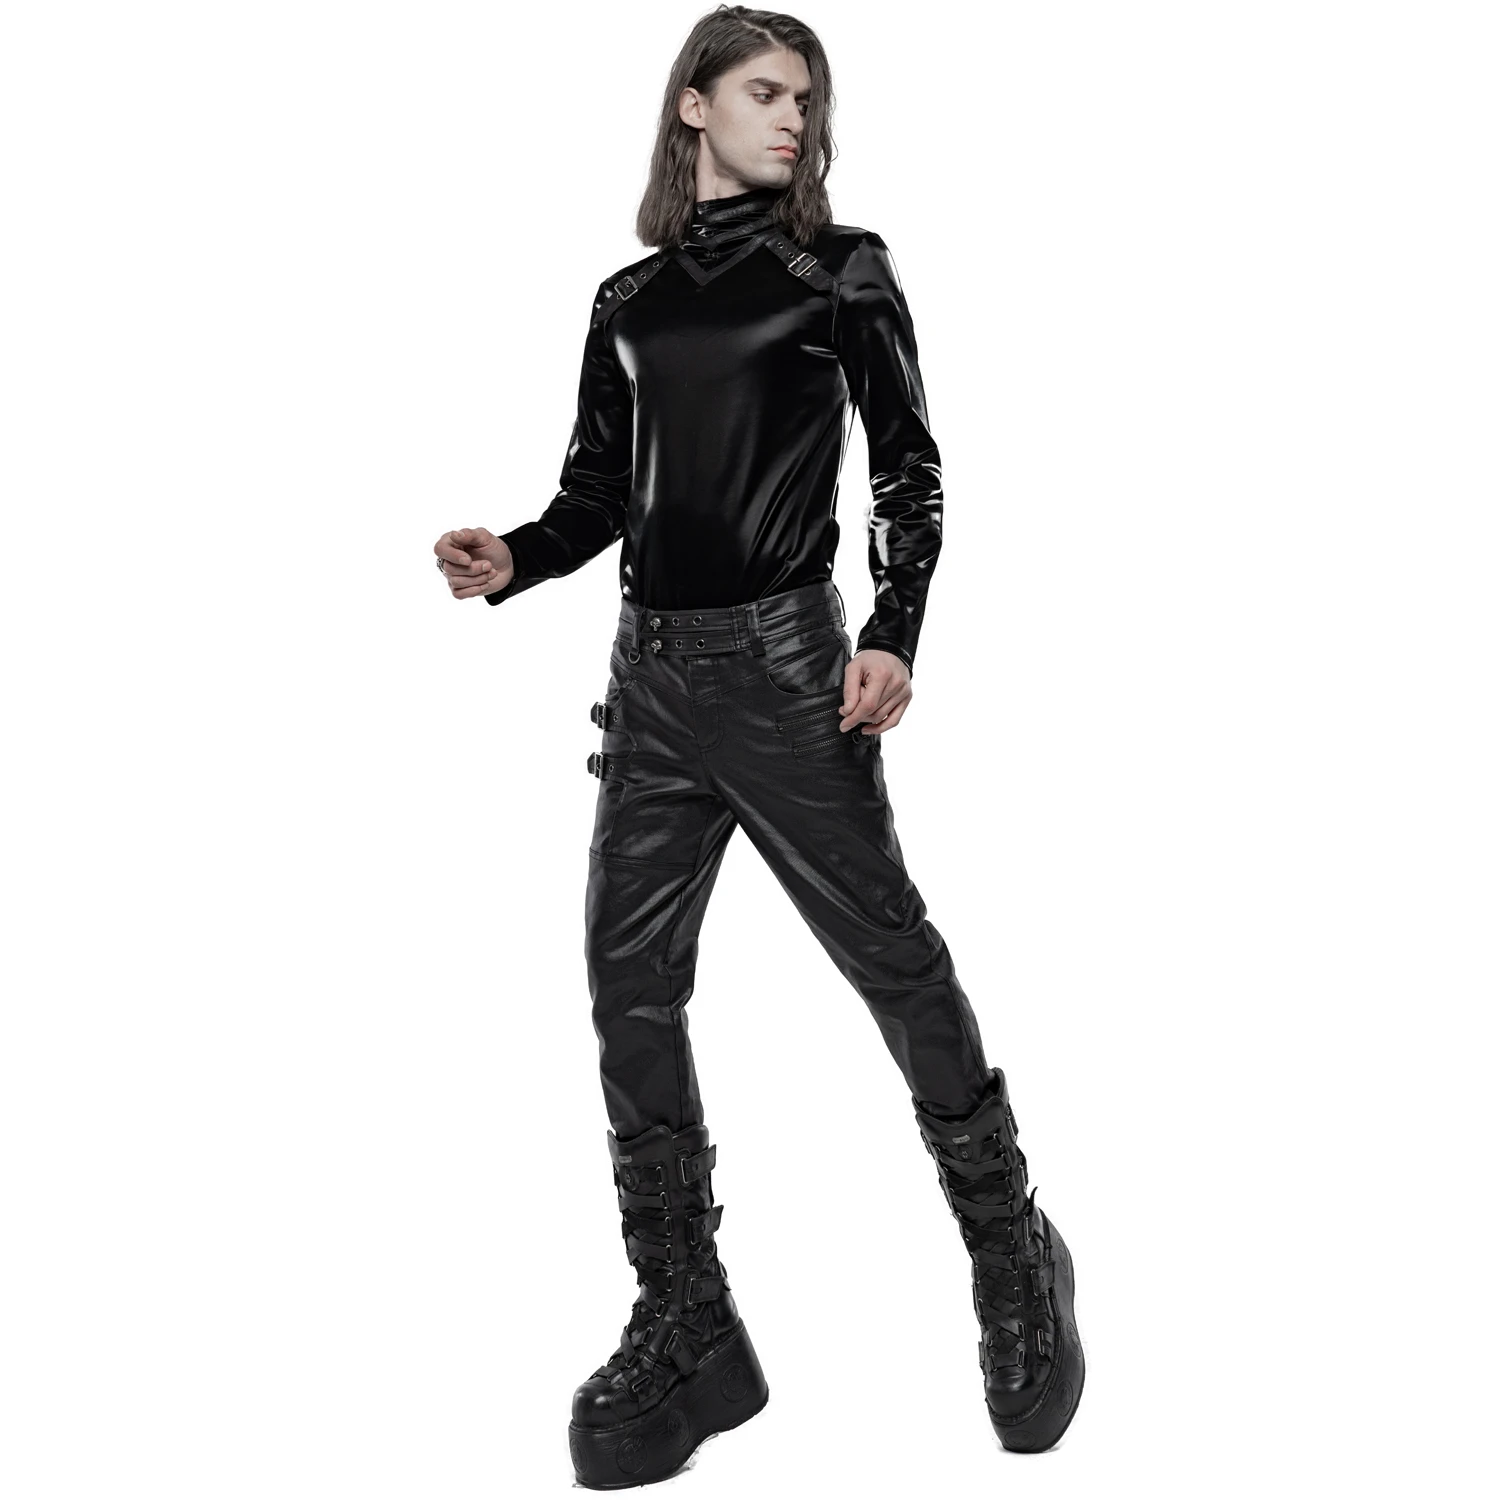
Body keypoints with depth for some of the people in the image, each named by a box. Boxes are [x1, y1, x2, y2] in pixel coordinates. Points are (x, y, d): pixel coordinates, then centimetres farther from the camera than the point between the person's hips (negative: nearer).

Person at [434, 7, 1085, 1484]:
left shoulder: (838, 272, 4)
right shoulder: (629, 300, 14)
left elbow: (908, 471, 0)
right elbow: (599, 490, 15)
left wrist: (893, 631, -13)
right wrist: (513, 559, -5)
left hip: (784, 661, -4)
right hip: (647, 665, 5)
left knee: (891, 954, -2)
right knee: (630, 983, 2)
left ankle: (1015, 1263, 17)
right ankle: (684, 1328, 12)